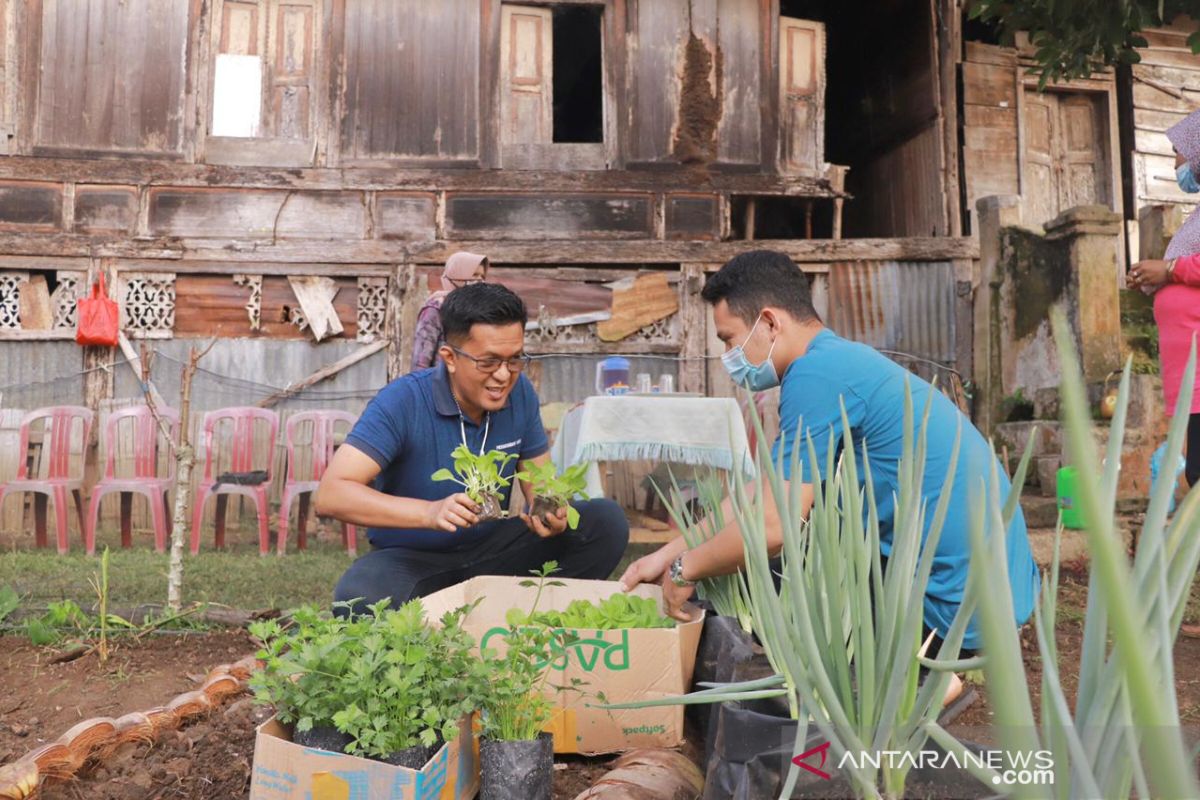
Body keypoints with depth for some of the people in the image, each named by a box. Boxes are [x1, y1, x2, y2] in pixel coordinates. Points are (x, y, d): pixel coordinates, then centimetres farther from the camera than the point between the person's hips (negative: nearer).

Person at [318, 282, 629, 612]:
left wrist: (550, 514, -23)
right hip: (413, 557, -4)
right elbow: (330, 494, -27)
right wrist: (429, 512, -40)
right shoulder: (402, 402, -20)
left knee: (606, 521, -12)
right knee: (358, 598, -37)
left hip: (493, 548, 4)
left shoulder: (521, 393, -6)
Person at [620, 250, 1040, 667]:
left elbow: (773, 525, -21)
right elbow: (761, 492, 15)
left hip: (957, 607, -9)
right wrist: (670, 553, 13)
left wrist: (685, 570, -4)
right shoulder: (843, 361, 12)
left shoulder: (817, 373, -18)